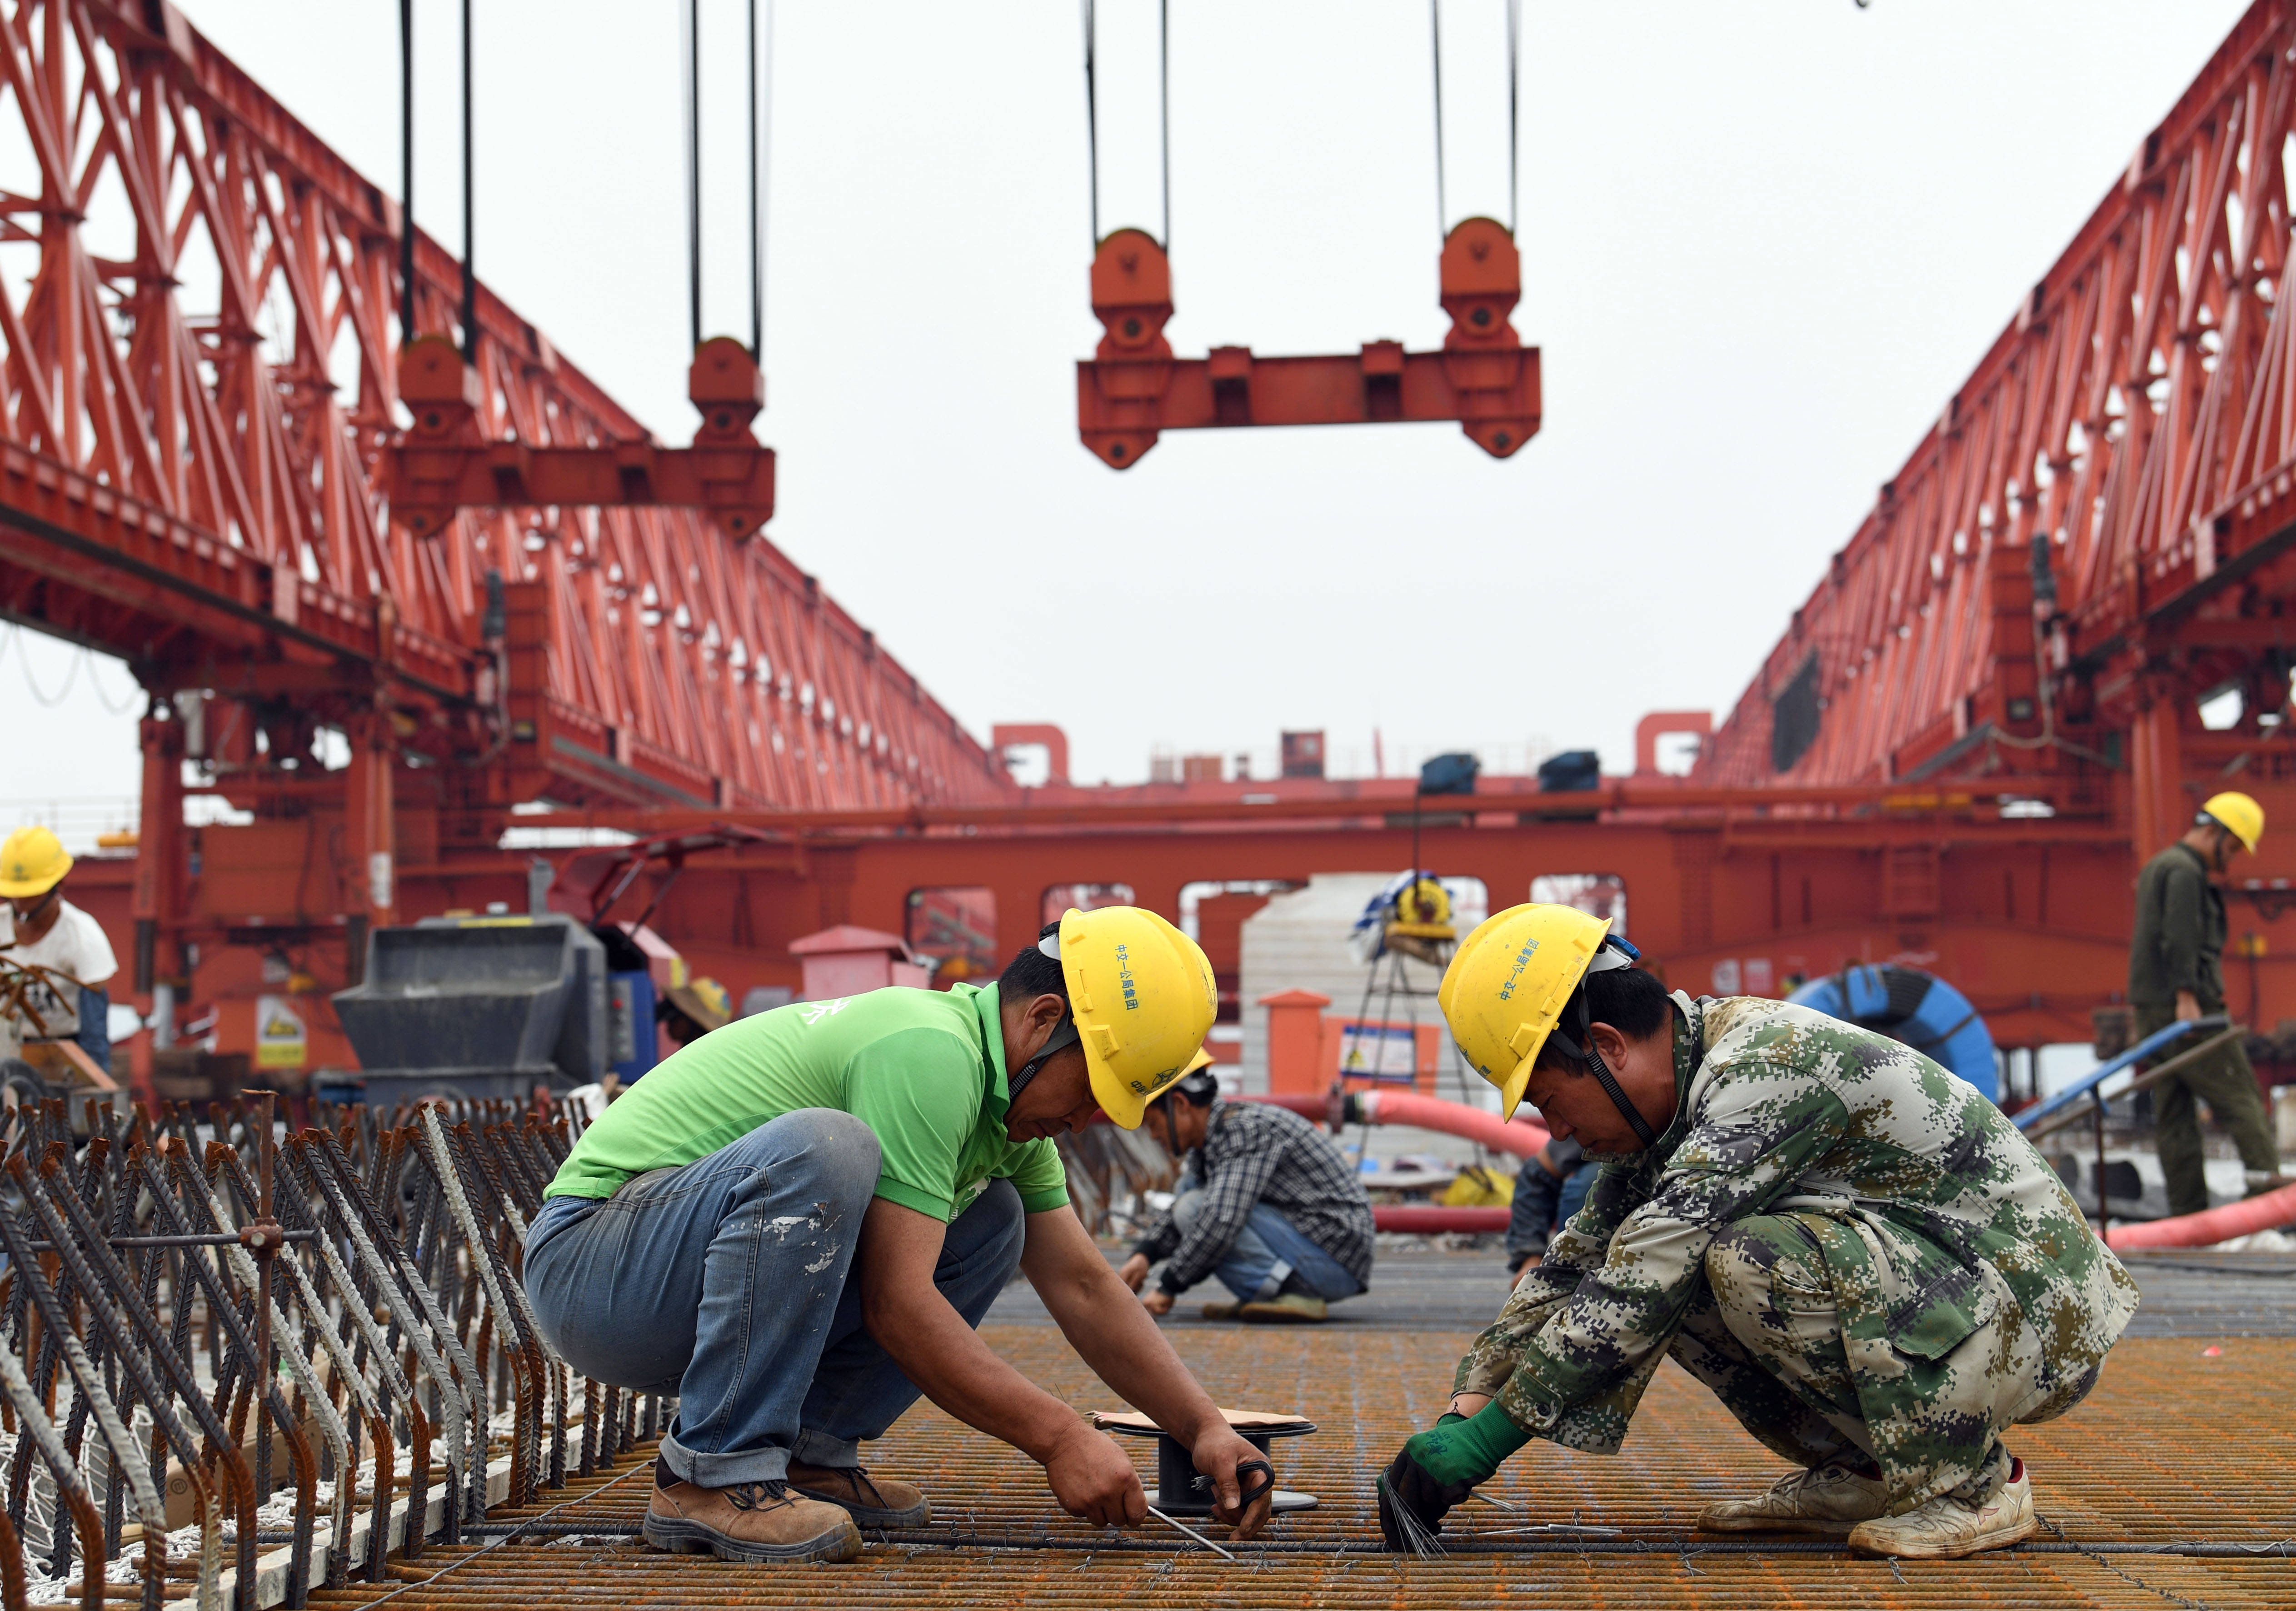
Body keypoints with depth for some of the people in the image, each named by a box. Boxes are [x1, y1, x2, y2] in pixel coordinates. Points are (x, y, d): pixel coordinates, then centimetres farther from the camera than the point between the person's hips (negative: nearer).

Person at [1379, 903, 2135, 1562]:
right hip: (1940, 1290, 9)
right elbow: (1575, 1263, 12)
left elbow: (1634, 1291, -28)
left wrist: (1479, 1442, -24)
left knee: (1753, 1257, -29)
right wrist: (1460, 1413, 3)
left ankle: (1973, 1483, -12)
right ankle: (1855, 1475, 9)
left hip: (2034, 1314, -9)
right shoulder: (1680, 1088, 4)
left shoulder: (1772, 1063, -24)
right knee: (1677, 1266, -1)